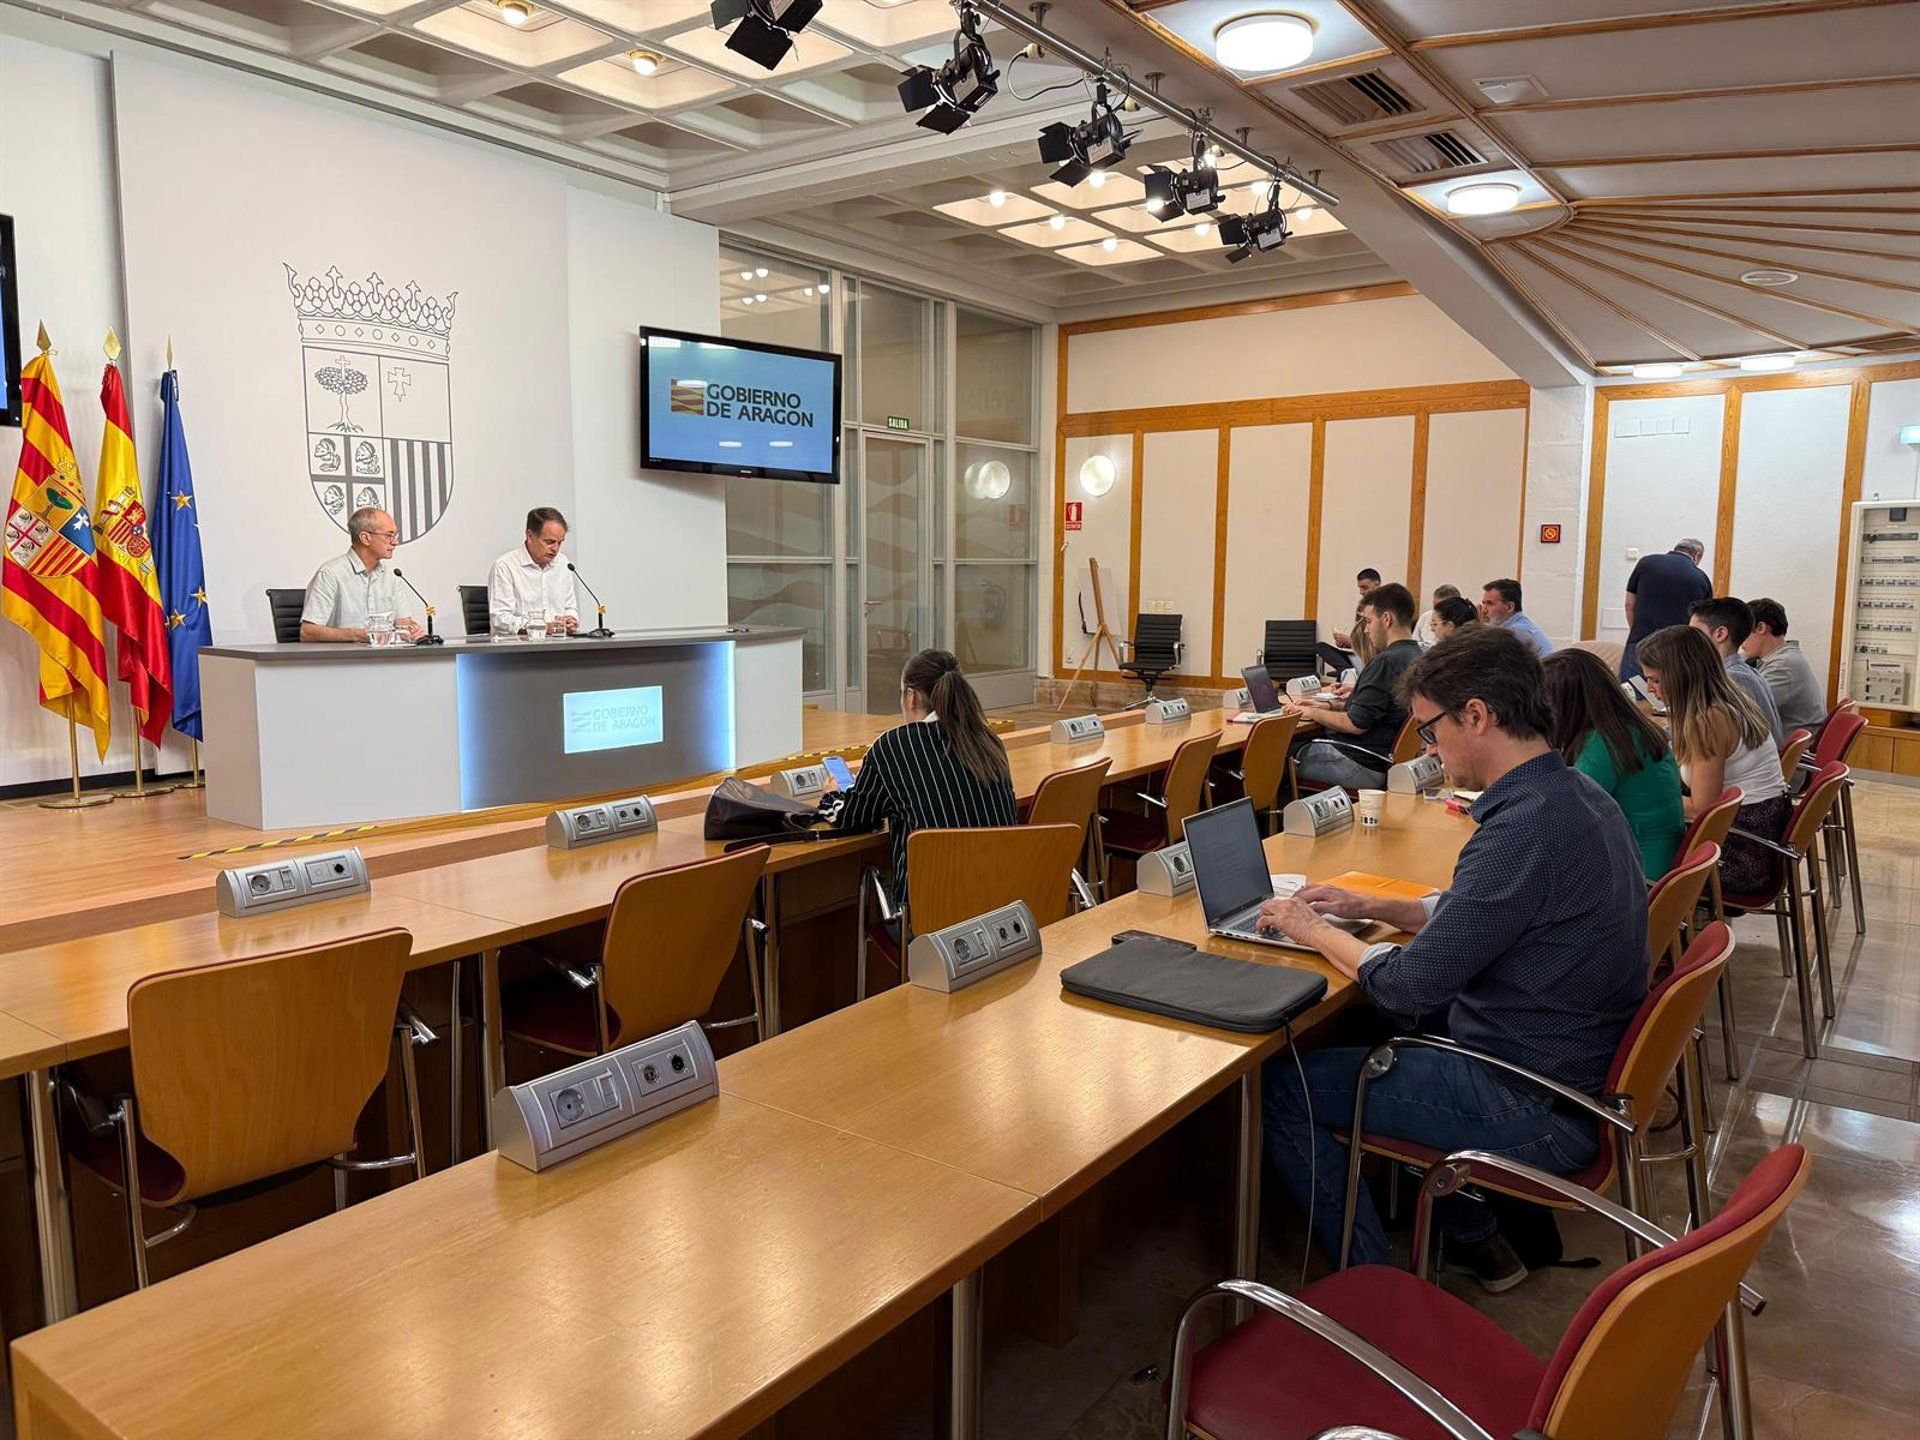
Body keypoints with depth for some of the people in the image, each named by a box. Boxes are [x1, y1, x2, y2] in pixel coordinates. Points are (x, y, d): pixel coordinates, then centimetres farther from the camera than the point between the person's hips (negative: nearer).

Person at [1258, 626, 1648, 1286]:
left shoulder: (1526, 828, -28)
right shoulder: (1574, 794, 4)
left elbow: (1411, 985, -23)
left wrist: (1313, 930, -8)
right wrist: (1369, 905, 11)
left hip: (1533, 1108, -10)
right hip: (1579, 1069, 10)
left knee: (1279, 1084, -5)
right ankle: (1474, 1237, 30)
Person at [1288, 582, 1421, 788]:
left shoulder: (1386, 662, -20)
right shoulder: (1415, 656, 11)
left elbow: (1355, 724, -20)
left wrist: (1313, 713, -5)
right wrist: (1328, 707, 13)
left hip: (1364, 765, -10)